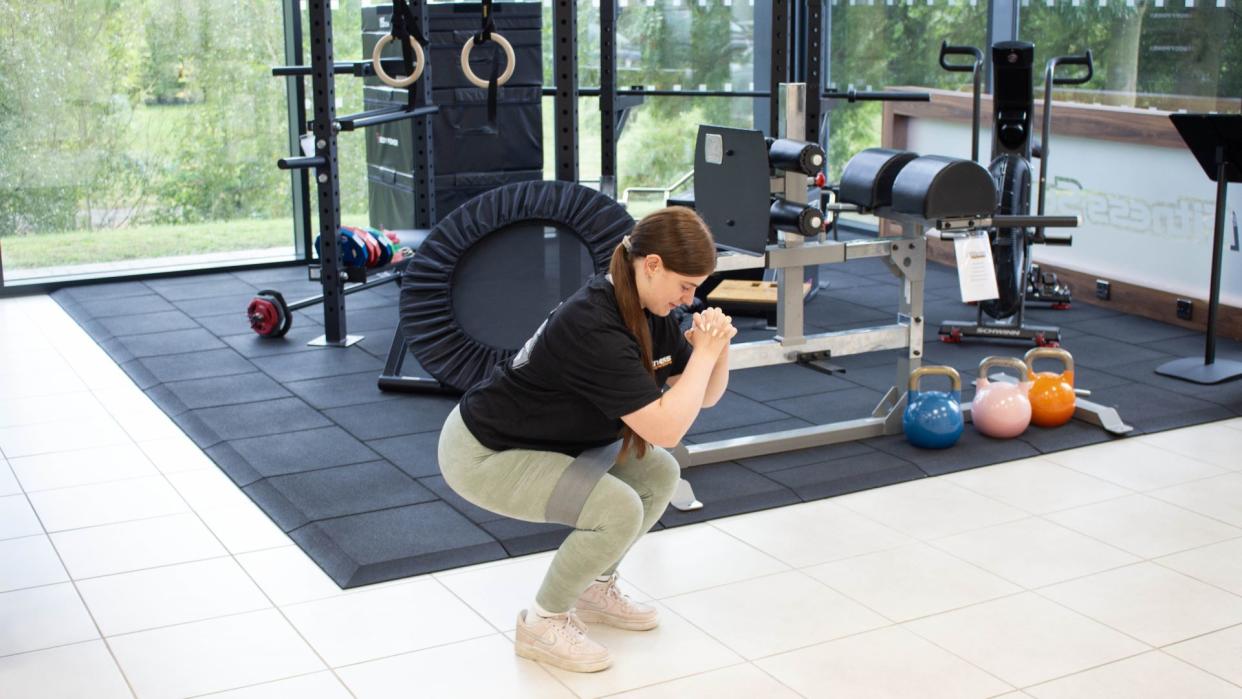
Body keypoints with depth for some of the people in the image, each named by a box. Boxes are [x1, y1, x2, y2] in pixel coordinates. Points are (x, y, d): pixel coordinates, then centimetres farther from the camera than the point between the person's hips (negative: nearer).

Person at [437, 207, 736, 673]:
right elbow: (665, 428, -35)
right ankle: (543, 622, -1)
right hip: (483, 453, -9)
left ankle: (594, 588, 20)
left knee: (659, 475, 1)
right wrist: (704, 352, -25)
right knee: (618, 510, -23)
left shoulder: (650, 313, -5)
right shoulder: (593, 327, -33)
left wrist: (718, 348, -16)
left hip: (550, 439, 9)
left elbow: (705, 395, 3)